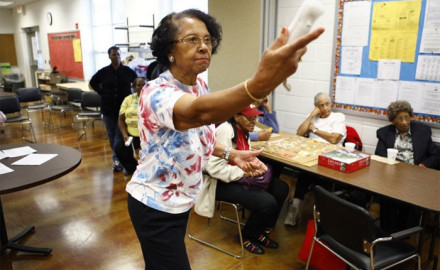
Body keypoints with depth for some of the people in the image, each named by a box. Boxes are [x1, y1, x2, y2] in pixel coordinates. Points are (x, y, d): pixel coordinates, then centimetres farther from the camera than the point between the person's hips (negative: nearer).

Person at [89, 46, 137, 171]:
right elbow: (93, 83, 17)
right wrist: (102, 93, 5)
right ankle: (117, 156, 26)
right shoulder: (104, 71, 1)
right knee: (111, 134, 10)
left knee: (120, 134, -5)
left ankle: (117, 159, -2)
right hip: (108, 108, 3)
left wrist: (131, 94, 1)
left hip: (123, 107, -2)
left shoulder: (127, 71, -3)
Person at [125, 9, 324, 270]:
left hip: (180, 201, 8)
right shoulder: (156, 92, -29)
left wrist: (231, 154, -7)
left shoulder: (200, 85, -4)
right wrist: (260, 82, -70)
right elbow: (199, 112, -53)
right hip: (155, 206, -7)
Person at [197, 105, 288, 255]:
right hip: (221, 182, -10)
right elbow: (214, 167, -29)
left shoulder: (243, 131, 5)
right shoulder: (225, 131, -24)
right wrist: (244, 172, -25)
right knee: (267, 202, -23)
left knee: (281, 188, 1)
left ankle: (259, 231, 16)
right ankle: (247, 236, 6)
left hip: (240, 177, 10)